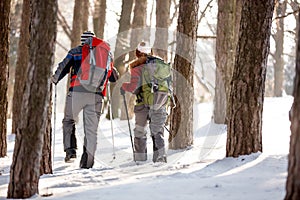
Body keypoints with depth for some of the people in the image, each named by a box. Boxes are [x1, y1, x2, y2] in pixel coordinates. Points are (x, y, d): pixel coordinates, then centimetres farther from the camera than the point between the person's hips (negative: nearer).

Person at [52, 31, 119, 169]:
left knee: (69, 121, 16)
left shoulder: (75, 52, 9)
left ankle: (70, 150, -2)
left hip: (77, 92, -2)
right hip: (96, 96, 2)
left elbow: (63, 68, 3)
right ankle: (87, 161, 0)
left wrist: (54, 80, 20)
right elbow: (114, 77, 20)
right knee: (91, 129, 5)